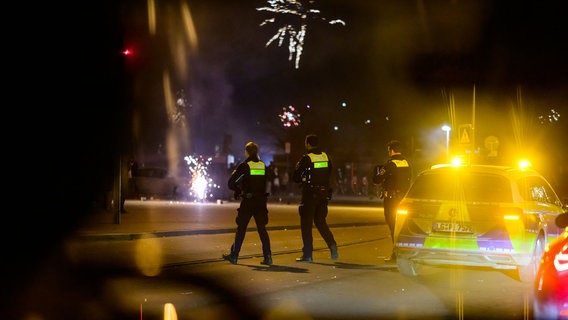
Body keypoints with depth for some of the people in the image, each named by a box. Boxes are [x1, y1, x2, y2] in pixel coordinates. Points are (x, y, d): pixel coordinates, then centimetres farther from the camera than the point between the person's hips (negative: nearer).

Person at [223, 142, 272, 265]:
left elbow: (230, 183, -8)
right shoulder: (263, 165, 6)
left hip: (247, 201, -4)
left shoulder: (244, 166, -7)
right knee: (262, 229, 7)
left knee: (241, 229, 5)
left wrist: (238, 190, 8)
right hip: (261, 201, 4)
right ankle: (267, 256, 0)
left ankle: (234, 256, 12)